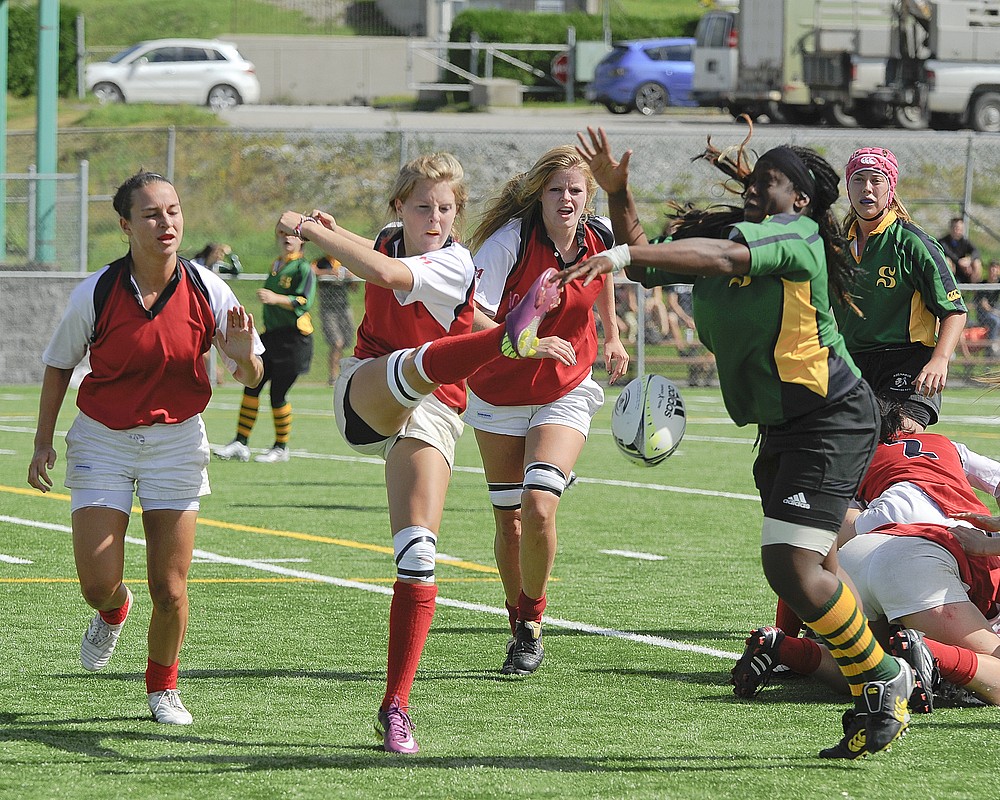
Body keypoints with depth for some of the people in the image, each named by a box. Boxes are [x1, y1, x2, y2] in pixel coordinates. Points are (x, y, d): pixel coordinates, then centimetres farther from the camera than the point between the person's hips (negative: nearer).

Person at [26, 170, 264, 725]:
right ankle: (114, 612, 31)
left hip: (176, 440, 1)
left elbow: (250, 378, -2)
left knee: (169, 589, -4)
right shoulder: (95, 294, -14)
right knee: (98, 584, -9)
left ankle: (162, 687, 23)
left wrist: (244, 357, -25)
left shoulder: (206, 290, -10)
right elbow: (58, 365, 3)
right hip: (102, 440, -1)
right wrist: (43, 443, 2)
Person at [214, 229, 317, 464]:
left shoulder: (303, 268, -8)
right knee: (252, 387, 0)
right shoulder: (276, 265, 17)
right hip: (270, 335, 8)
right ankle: (240, 443, 2)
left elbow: (305, 302, -20)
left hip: (293, 339, -8)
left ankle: (281, 447, 10)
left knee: (278, 394, -5)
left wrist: (275, 298, -31)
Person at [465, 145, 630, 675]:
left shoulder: (598, 236, -9)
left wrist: (612, 334, 25)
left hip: (566, 394, 1)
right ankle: (518, 625, 27)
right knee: (508, 518, 7)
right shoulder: (510, 240, -21)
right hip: (498, 392, -1)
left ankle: (532, 625, -1)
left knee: (539, 506, -19)